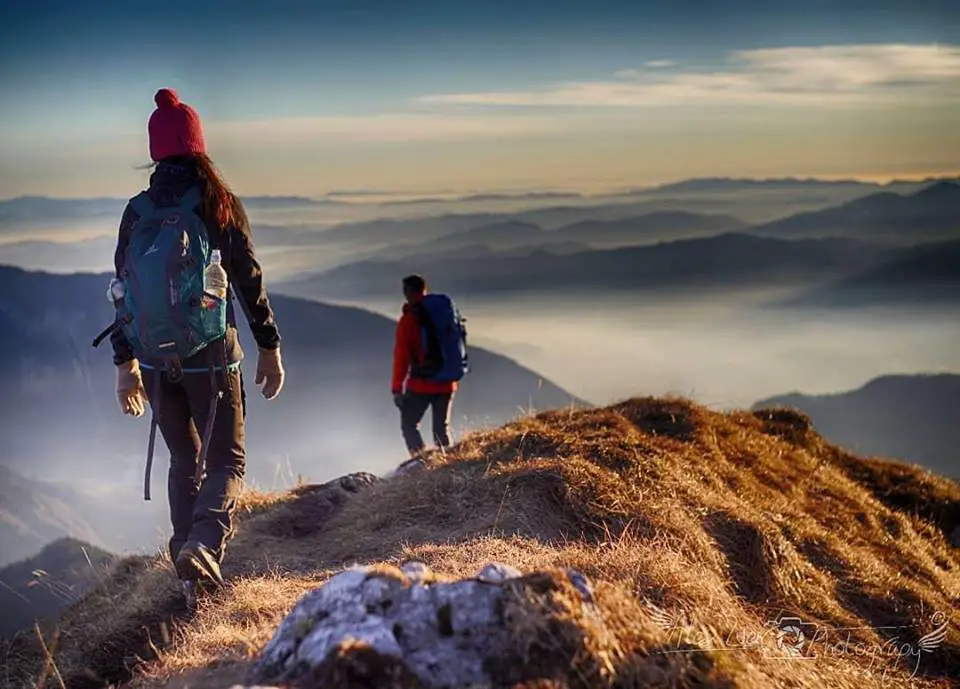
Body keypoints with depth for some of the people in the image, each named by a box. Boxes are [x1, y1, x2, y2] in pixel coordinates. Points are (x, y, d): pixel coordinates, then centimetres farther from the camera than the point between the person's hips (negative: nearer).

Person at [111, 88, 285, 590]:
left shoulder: (137, 212, 2)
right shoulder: (221, 204, -6)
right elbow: (249, 281, -5)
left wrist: (125, 364, 12)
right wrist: (269, 347, 4)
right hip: (212, 356, -3)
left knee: (184, 461, 18)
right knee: (227, 459, 7)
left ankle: (189, 568, 20)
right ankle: (204, 541, -18)